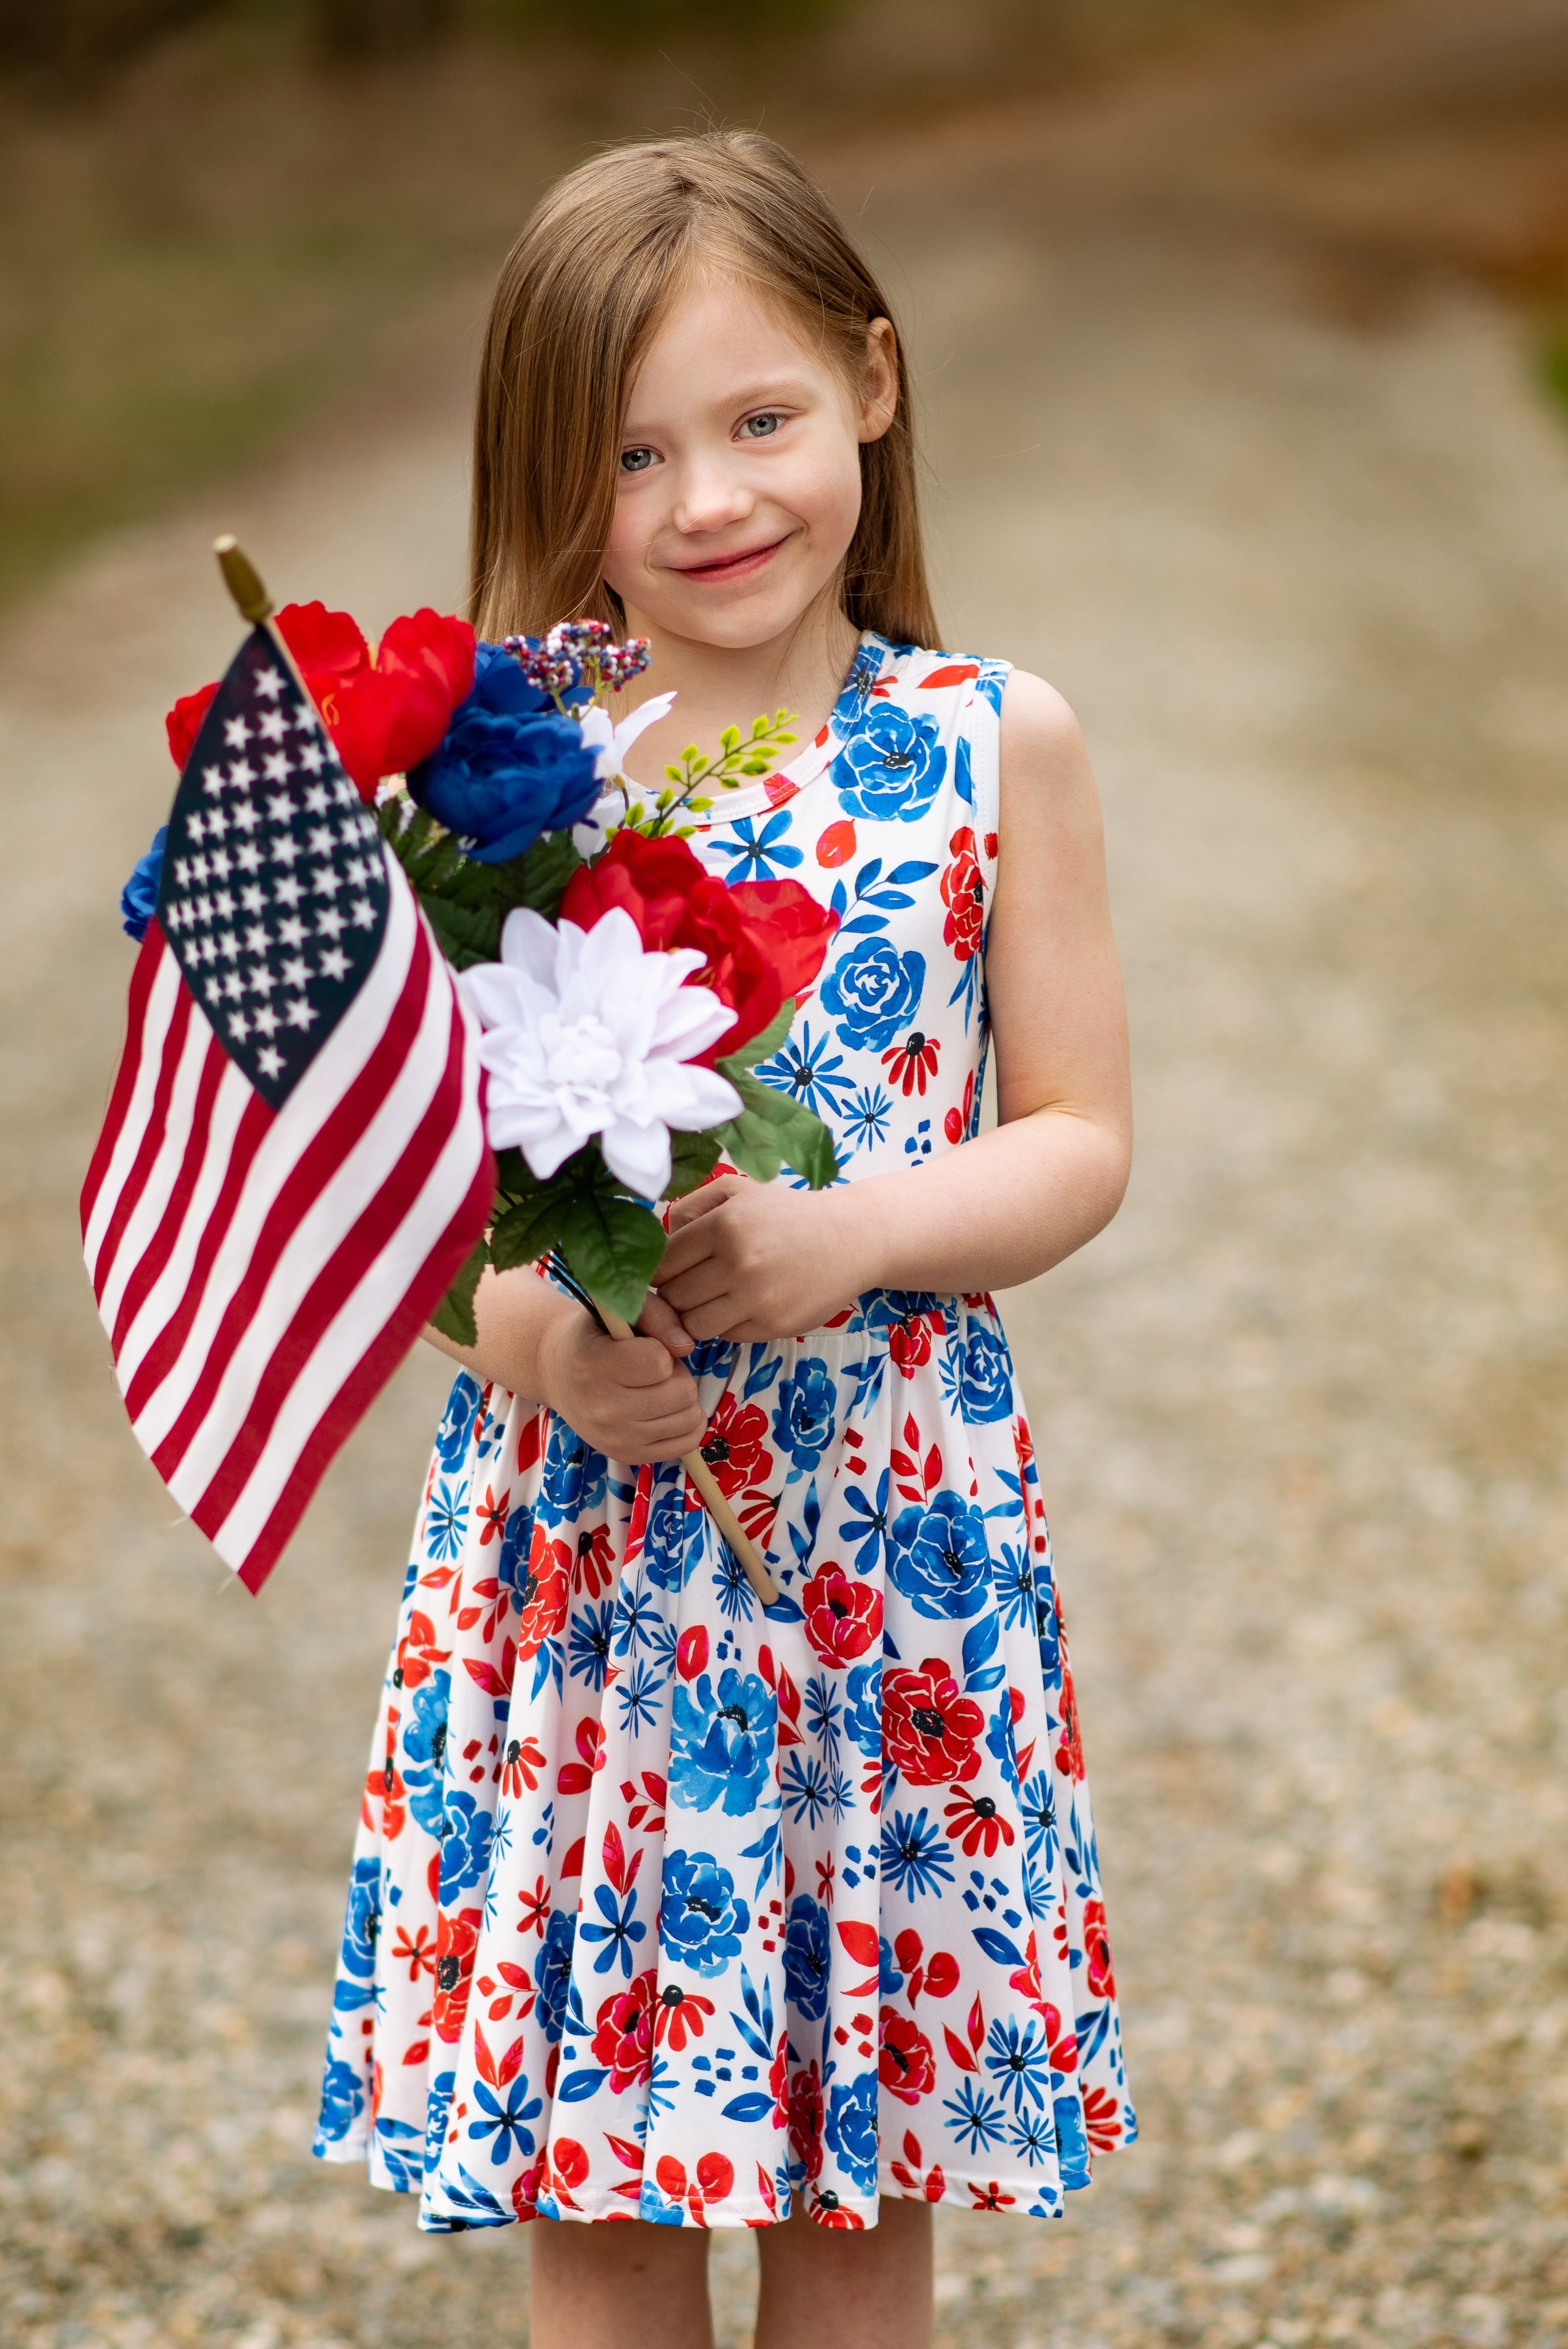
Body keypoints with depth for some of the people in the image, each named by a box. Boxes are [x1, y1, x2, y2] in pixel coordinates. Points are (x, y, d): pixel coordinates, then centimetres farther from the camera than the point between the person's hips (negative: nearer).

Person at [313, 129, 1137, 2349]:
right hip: (577, 1539, 0)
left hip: (900, 1542, 0)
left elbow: (1078, 1137, 2)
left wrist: (842, 1240, -15)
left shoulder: (995, 745, 0)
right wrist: (527, 1331, -20)